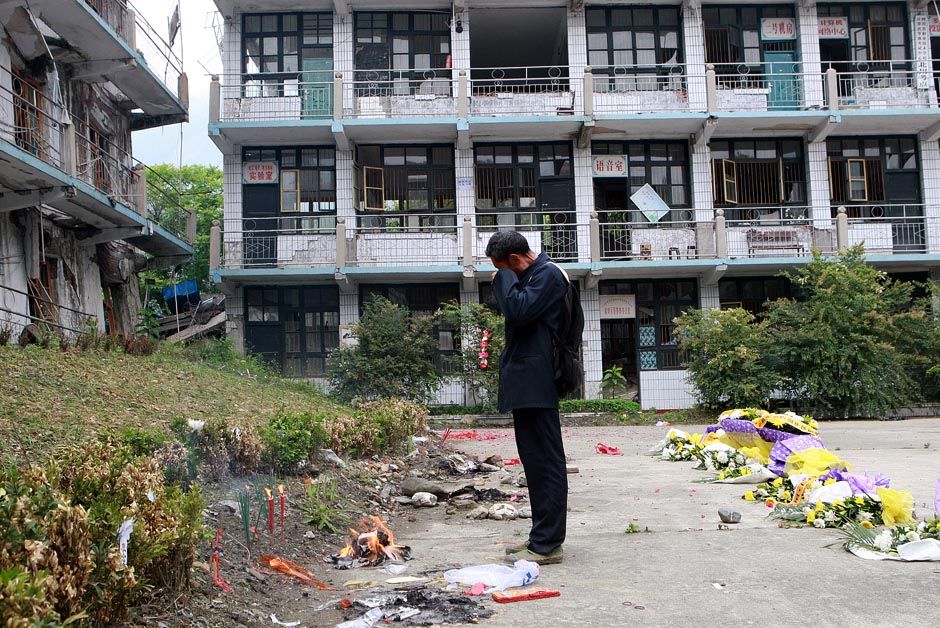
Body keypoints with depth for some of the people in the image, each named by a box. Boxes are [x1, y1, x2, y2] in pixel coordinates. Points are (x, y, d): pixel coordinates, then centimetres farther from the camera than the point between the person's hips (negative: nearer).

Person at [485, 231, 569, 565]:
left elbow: (519, 311, -21)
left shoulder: (548, 274, -9)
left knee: (545, 461, -7)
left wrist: (504, 279, -10)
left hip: (536, 384, -11)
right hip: (526, 384, 11)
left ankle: (547, 545, -2)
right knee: (535, 460, 14)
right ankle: (542, 536, 22)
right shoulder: (531, 276, 20)